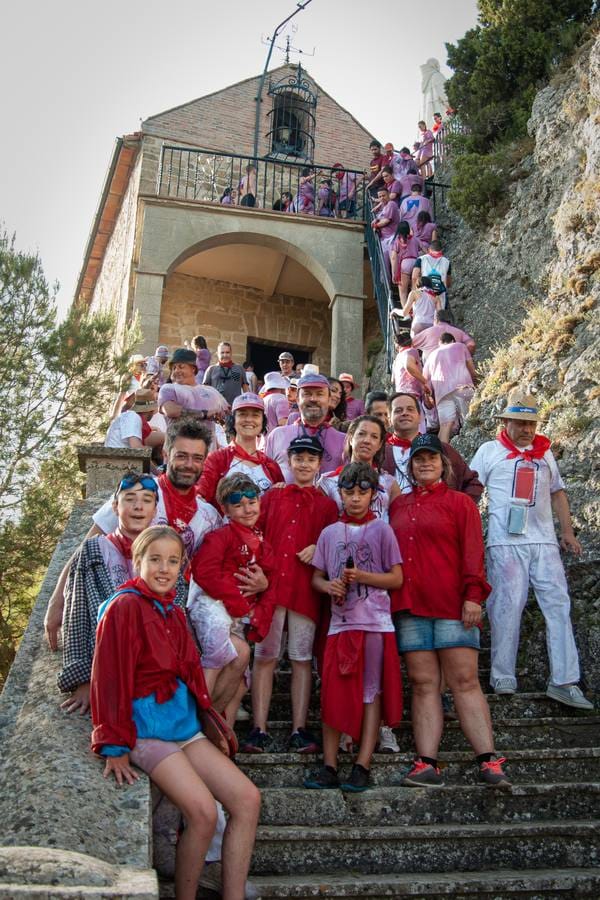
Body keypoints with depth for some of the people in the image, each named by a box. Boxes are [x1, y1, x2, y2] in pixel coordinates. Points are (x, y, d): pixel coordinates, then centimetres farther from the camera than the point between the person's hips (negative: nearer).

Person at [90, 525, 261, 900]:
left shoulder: (174, 612, 13)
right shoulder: (125, 607, -12)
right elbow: (110, 678, -15)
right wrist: (115, 746, -16)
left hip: (185, 724, 8)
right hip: (147, 728, -8)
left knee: (248, 799, -4)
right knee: (204, 812, -21)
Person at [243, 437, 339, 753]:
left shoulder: (327, 505, 13)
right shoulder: (270, 498, 15)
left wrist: (318, 548, -7)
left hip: (306, 590, 0)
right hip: (270, 586, 0)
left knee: (302, 660, 3)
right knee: (264, 658, 1)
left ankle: (299, 730, 9)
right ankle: (259, 730, 6)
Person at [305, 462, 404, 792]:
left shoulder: (381, 530, 1)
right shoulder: (329, 533, 10)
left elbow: (396, 579, -2)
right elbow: (316, 578, 13)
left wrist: (362, 576, -16)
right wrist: (329, 586, -9)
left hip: (375, 623, -3)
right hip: (340, 622, 3)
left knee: (371, 693, 2)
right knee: (333, 693, 2)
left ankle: (362, 767, 8)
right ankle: (329, 767, 10)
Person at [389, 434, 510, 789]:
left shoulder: (460, 502, 6)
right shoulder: (398, 505, 16)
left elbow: (472, 551, -2)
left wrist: (473, 596, -11)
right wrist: (394, 596, 7)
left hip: (452, 604, -3)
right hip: (409, 605, 3)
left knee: (465, 681, -4)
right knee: (423, 684, 2)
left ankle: (489, 762, 0)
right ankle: (427, 764, 3)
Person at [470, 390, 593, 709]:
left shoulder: (545, 452, 20)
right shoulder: (489, 451, 9)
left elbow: (557, 493, 24)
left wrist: (567, 532, 15)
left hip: (545, 542, 4)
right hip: (505, 542, -4)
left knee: (558, 605, -3)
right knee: (506, 607, -5)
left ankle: (564, 681, 0)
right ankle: (503, 679, 4)